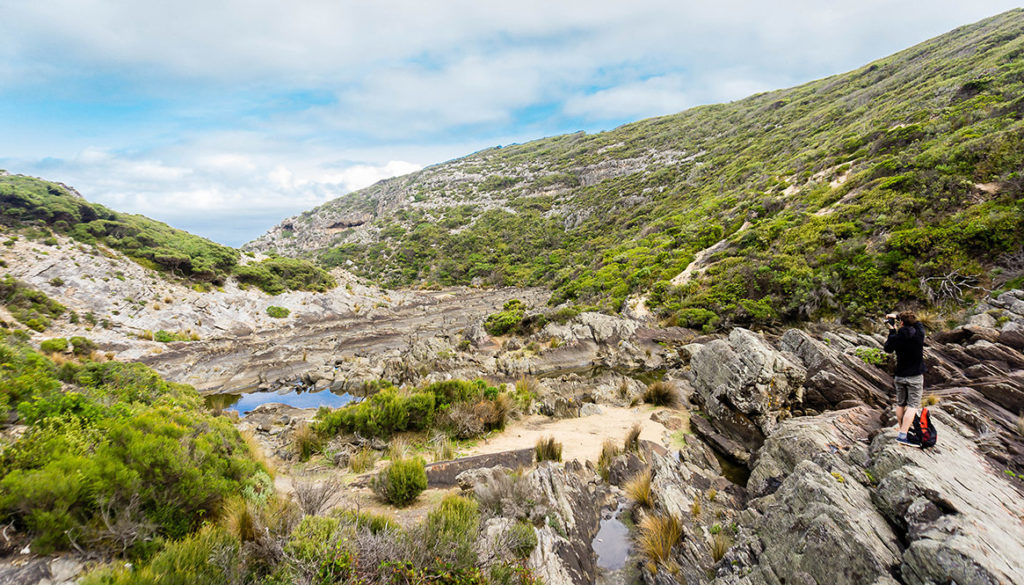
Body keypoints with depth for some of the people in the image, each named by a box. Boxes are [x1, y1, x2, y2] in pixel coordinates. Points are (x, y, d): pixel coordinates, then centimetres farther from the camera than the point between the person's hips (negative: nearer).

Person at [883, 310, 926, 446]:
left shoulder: (896, 337, -12)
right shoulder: (919, 333, -11)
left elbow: (888, 348, 9)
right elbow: (917, 323, 12)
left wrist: (892, 331, 11)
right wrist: (897, 316, 17)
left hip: (900, 376, 1)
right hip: (915, 376, -1)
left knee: (900, 404, 15)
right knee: (913, 405, -1)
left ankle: (902, 431, 24)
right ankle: (903, 435, -11)